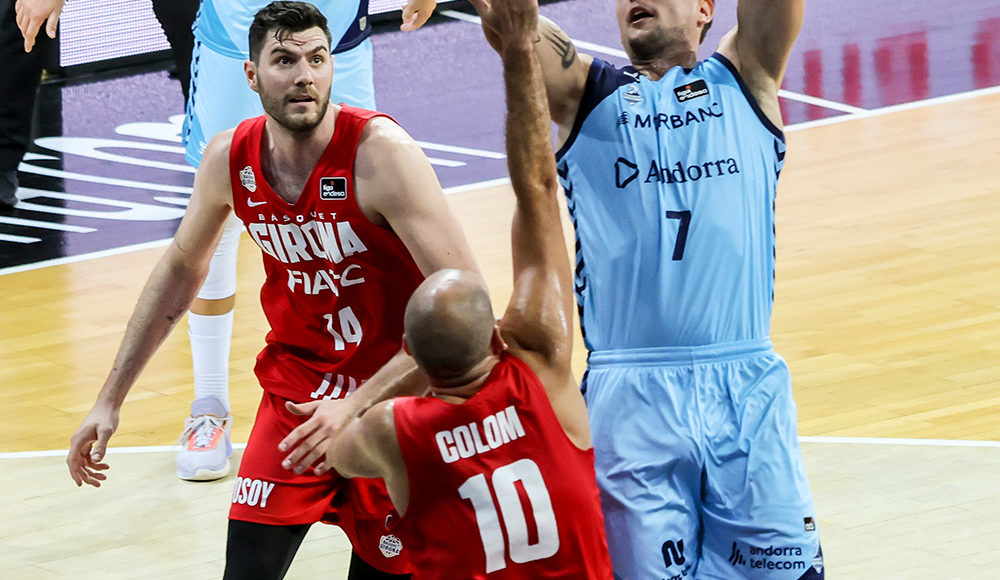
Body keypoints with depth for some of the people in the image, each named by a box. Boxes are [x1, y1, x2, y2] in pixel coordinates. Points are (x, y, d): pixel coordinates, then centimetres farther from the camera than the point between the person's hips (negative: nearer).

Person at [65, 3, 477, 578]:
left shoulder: (381, 153, -24)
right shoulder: (231, 159, -7)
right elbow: (181, 269, 12)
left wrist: (364, 406, -34)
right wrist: (110, 400, 11)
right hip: (296, 385, 4)